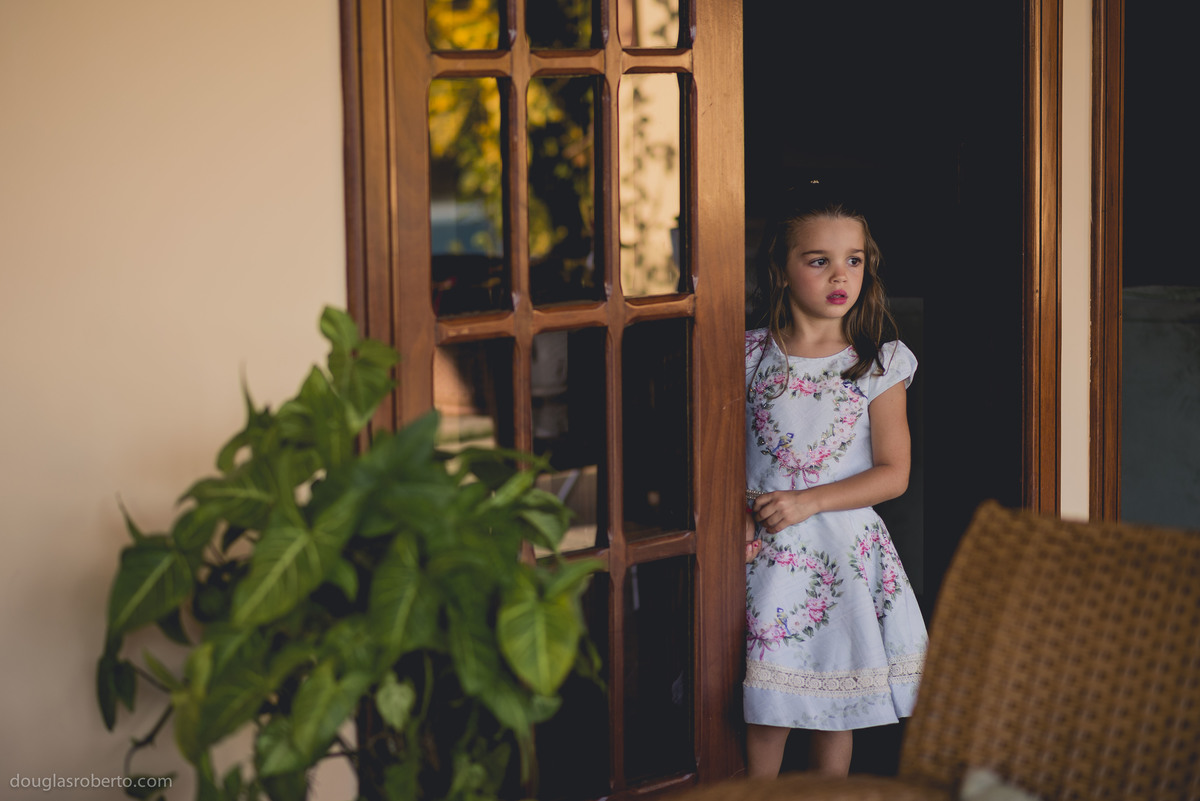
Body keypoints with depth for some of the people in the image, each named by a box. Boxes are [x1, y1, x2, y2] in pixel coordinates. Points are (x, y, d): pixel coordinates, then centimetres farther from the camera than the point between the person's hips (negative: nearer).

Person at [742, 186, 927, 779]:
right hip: (766, 552, 0)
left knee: (834, 709, 8)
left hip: (846, 551, 0)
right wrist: (740, 516, -11)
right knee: (765, 709, 1)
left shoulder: (879, 362, -2)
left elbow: (893, 473, -4)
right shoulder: (749, 355, 1)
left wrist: (806, 503, -14)